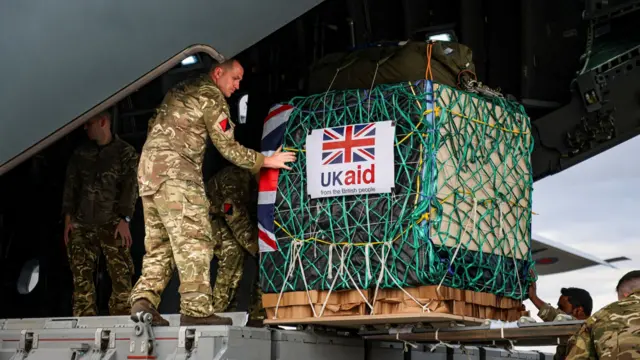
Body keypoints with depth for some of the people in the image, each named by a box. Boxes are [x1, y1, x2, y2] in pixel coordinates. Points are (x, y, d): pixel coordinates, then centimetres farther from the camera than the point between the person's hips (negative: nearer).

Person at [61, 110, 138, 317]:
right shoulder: (80, 154, 17)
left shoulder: (126, 152, 5)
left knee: (120, 274, -12)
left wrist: (124, 220, -11)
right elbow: (70, 186, 15)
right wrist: (68, 218, 5)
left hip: (112, 223, -4)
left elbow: (130, 187, -2)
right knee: (81, 275, -2)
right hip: (81, 223, 4)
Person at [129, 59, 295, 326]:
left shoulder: (179, 90, 23)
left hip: (148, 170, 9)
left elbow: (153, 126, 24)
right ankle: (196, 310, -18)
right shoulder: (211, 96, -3)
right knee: (194, 241, -12)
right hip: (176, 172, -9)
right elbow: (228, 148, -2)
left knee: (159, 243, 9)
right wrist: (266, 161, 6)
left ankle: (143, 301, -2)